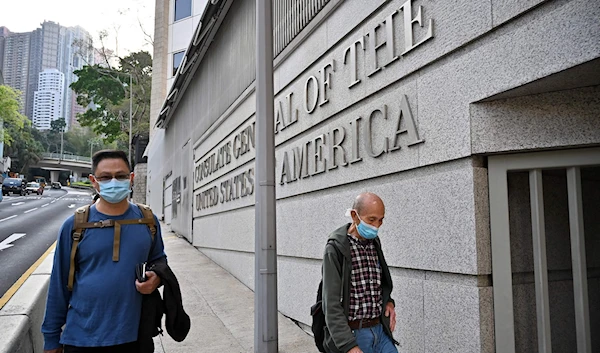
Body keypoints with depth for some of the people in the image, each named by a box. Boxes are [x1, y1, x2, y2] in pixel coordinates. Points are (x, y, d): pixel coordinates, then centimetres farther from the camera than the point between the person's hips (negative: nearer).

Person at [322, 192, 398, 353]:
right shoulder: (335, 249, -14)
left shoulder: (374, 243, 7)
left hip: (381, 331, 6)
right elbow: (332, 305, -16)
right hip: (353, 334, -6)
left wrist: (388, 301, 3)